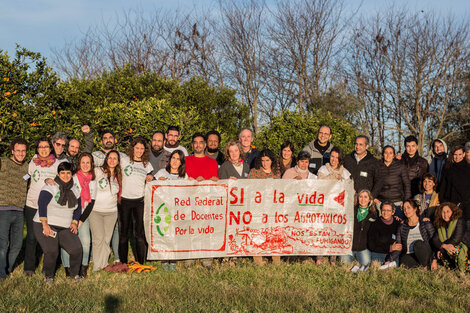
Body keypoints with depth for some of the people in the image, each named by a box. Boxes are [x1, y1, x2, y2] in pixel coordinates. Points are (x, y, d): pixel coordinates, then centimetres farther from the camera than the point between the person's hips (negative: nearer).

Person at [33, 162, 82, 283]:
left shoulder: (75, 190, 12)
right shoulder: (50, 187, -8)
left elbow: (78, 208, 21)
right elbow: (42, 204, -17)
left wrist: (74, 222, 6)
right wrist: (45, 224, -22)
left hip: (65, 228, 5)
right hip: (47, 225, -5)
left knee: (76, 249, -12)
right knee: (51, 252, -19)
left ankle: (74, 273, 11)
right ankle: (48, 275, 8)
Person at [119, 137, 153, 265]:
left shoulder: (147, 164, 10)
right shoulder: (124, 160, 4)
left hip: (139, 201, 1)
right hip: (124, 200, -1)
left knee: (139, 233, -1)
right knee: (123, 232, 5)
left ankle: (140, 263, 6)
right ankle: (123, 263, 15)